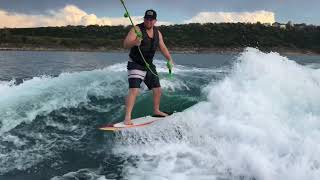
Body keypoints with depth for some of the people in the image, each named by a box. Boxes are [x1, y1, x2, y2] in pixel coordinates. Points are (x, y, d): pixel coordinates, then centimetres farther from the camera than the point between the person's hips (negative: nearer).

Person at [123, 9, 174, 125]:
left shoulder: (157, 33, 7)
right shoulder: (137, 29, -13)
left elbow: (162, 47, 13)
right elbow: (125, 44, -23)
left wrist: (169, 59, -1)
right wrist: (134, 42, -44)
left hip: (149, 65, 7)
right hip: (135, 65, -7)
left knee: (158, 89, 13)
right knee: (134, 90, -21)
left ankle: (156, 111, 35)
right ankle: (127, 118, -20)